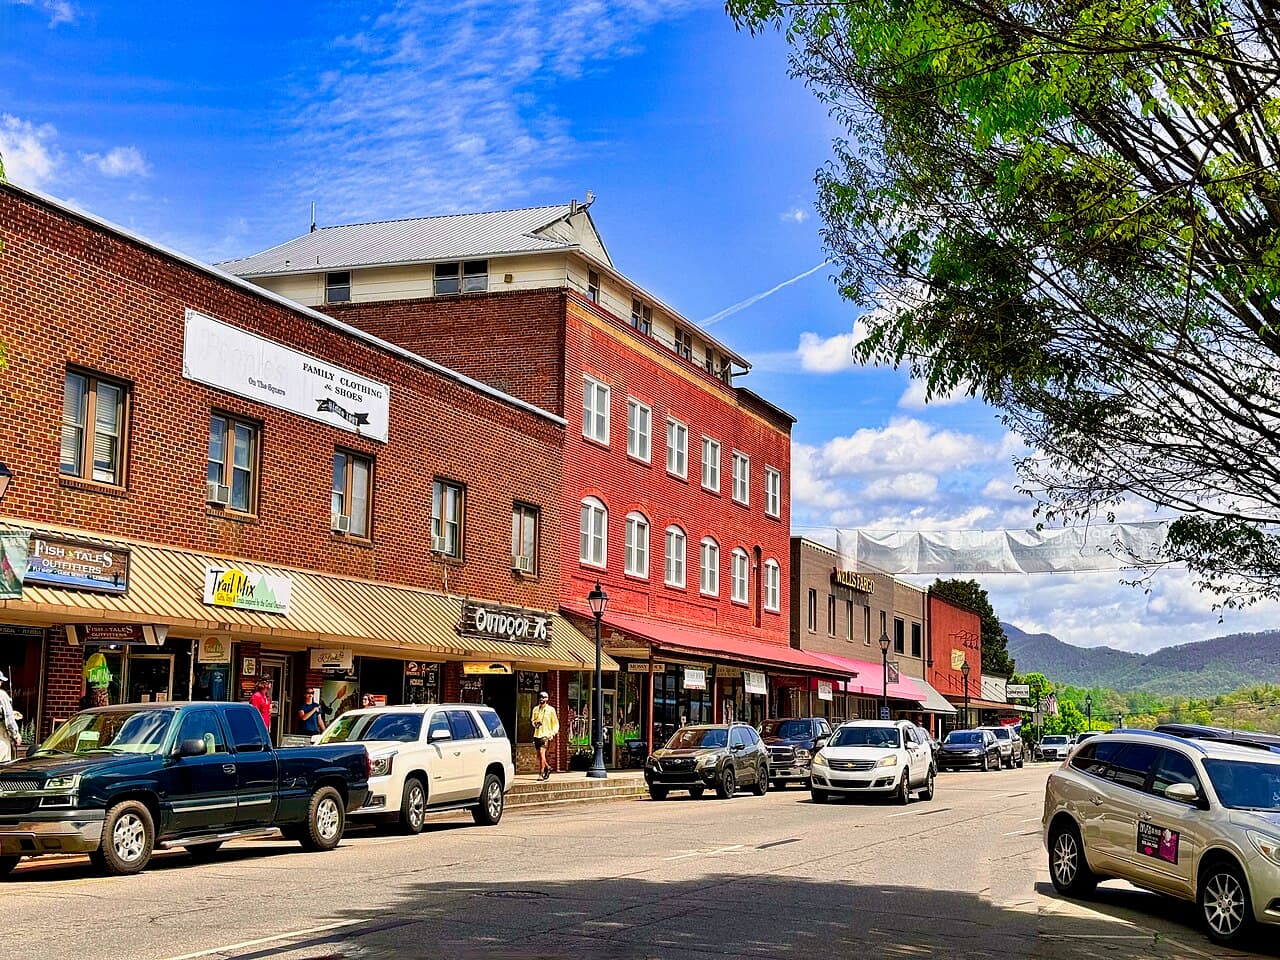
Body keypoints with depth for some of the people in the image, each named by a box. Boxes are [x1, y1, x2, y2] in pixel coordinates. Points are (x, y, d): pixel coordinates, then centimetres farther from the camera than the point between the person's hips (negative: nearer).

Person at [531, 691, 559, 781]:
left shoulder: (551, 710, -1)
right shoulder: (536, 709, 11)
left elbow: (555, 723, 3)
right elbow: (533, 720, 24)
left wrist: (553, 734, -8)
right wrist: (535, 723, 0)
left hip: (546, 734, -5)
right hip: (537, 734, 5)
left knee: (542, 752, -17)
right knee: (539, 755, 9)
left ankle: (541, 773, -16)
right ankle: (547, 767, 32)